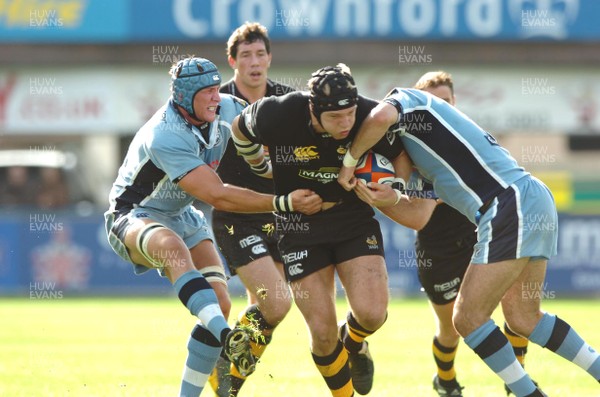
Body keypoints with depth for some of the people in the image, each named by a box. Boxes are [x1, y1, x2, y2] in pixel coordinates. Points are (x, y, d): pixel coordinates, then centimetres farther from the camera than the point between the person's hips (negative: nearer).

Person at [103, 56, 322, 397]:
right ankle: (227, 336, -62)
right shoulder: (164, 137, -31)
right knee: (174, 248, -41)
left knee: (220, 303, -8)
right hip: (134, 217, -8)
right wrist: (284, 203, -37)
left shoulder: (227, 110, -10)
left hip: (182, 216, 8)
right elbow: (217, 196, -33)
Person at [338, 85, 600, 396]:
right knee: (523, 318, 17)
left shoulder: (405, 99, 3)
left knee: (468, 318, -5)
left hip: (510, 204, -10)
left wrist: (349, 161, -8)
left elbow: (381, 117, -22)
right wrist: (391, 198, 0)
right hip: (534, 200, 10)